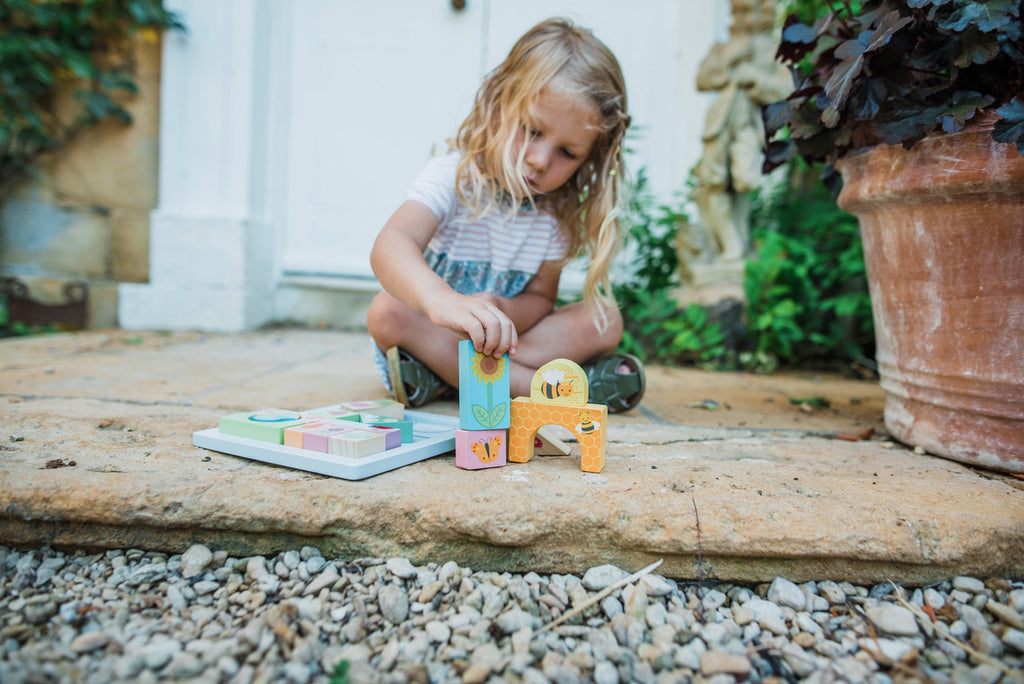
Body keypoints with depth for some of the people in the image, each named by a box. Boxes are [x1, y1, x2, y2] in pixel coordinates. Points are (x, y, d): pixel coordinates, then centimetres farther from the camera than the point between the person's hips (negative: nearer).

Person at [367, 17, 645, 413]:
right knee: (388, 312, -34)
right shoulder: (453, 177, -20)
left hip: (495, 338, 3)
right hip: (431, 326, -3)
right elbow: (390, 246, -39)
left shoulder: (558, 213, -6)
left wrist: (501, 314, -28)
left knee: (603, 319, -13)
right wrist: (442, 300, -61)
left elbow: (541, 298, -3)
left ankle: (441, 374, -25)